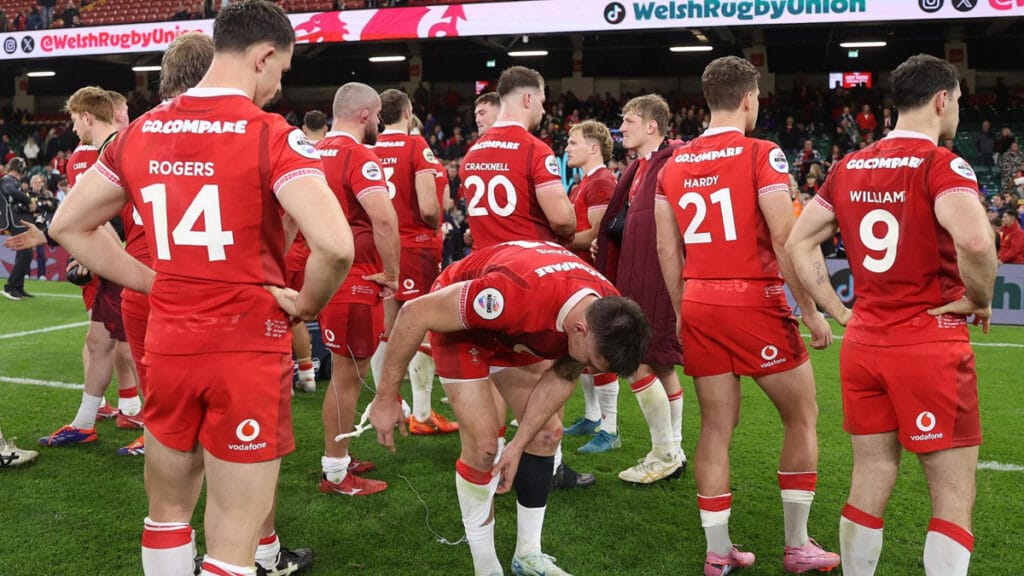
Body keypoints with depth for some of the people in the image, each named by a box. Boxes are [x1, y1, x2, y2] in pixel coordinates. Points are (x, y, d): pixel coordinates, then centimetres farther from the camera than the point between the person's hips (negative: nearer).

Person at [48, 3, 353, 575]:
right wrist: (307, 305, -8)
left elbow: (69, 226, 14)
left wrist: (153, 282, 11)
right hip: (248, 350, -5)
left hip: (168, 345, 5)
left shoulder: (141, 132, 5)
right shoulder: (272, 136, -13)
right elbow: (335, 245, -27)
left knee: (168, 510, 24)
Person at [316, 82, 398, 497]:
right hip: (354, 280, -9)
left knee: (346, 372, 19)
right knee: (348, 376, 0)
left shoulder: (316, 154, 12)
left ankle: (339, 459, 29)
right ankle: (335, 473, 10)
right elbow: (383, 218, -28)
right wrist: (391, 273, -16)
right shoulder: (358, 156, -16)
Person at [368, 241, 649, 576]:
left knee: (546, 433, 4)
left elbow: (561, 378, -6)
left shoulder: (607, 312, -23)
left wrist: (519, 442, -12)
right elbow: (415, 313, -34)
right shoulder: (519, 295, -44)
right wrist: (386, 397, -25)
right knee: (483, 442, -12)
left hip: (515, 331, 6)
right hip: (459, 321, -6)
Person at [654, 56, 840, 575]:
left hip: (699, 308, 5)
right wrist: (811, 311, -8)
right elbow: (785, 239, -14)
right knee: (801, 417, 11)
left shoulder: (673, 165, 9)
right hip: (754, 304, -5)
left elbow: (666, 249, 10)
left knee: (716, 426, 11)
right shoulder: (761, 155, -8)